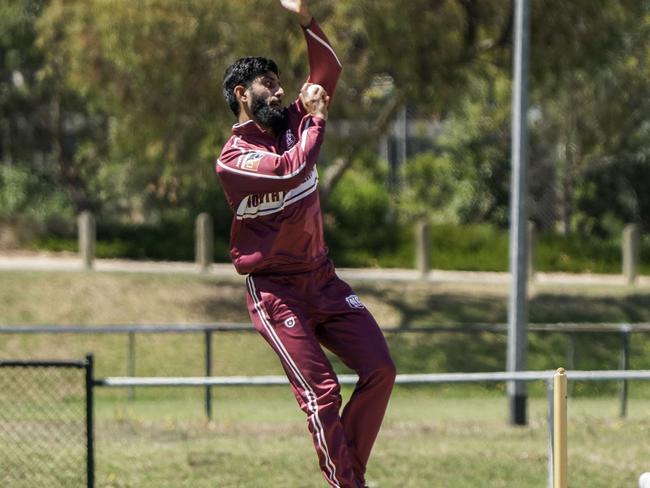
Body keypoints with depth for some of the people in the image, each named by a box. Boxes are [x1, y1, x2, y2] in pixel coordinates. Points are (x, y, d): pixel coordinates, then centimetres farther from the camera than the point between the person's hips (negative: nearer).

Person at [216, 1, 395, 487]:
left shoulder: (293, 124, 9)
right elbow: (289, 171, -26)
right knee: (321, 392, -14)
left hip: (322, 278, 6)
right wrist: (316, 118, -14)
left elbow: (329, 70, 8)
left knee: (379, 369, -5)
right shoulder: (233, 157, -11)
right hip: (275, 289, -6)